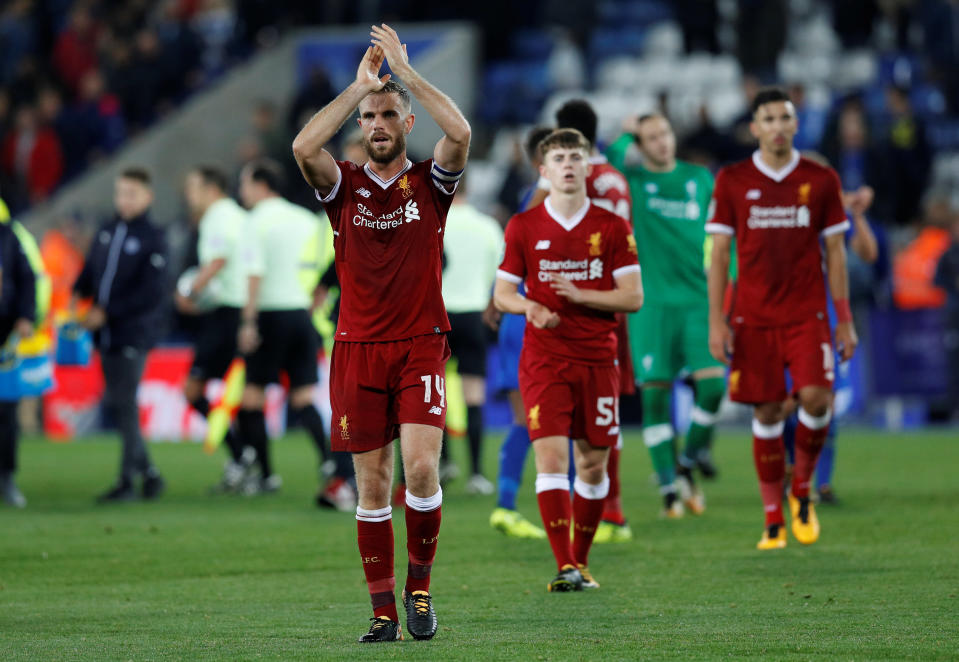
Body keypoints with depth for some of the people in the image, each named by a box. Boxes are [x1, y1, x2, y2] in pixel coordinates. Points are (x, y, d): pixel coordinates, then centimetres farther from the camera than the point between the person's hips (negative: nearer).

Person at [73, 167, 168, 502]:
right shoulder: (106, 232, 13)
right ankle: (148, 472, 20)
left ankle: (128, 480, -4)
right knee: (116, 404, 9)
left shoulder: (153, 239, -6)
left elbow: (151, 292, -13)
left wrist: (107, 312, -15)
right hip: (107, 336, 6)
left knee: (125, 404, -9)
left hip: (134, 334, -6)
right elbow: (90, 271, 17)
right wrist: (78, 295, -5)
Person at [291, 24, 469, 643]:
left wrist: (404, 69, -10)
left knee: (421, 467, -16)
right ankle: (384, 609, 6)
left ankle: (420, 586, 3)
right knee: (373, 483, 2)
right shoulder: (344, 185, 6)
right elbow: (304, 147, -15)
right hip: (358, 348, 1)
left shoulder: (430, 183, 5)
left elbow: (460, 133, -16)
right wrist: (358, 85, -9)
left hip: (421, 347, -1)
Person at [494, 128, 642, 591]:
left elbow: (633, 297, -1)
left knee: (593, 463, 5)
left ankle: (581, 561, 21)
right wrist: (531, 307, -16)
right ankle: (565, 568, -16)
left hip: (598, 360, 1)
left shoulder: (612, 228, 3)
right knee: (551, 456, -14)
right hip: (543, 359, -1)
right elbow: (502, 293, 6)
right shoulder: (523, 227, 4)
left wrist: (579, 295, -15)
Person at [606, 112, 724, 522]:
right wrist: (627, 136, -6)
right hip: (651, 302, -2)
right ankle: (669, 487, 5)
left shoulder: (699, 179, 12)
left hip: (698, 299, 2)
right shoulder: (629, 181, 3)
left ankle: (689, 463, 11)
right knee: (655, 393, -4)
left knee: (712, 383, -12)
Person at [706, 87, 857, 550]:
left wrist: (845, 320, 4)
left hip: (807, 313, 0)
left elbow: (835, 252, 8)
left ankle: (802, 490, 9)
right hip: (753, 316, 0)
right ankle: (774, 520, 9)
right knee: (766, 412, 0)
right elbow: (719, 253, 5)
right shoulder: (732, 181, 3)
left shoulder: (820, 180, 5)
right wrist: (716, 321, -2)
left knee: (816, 397, -17)